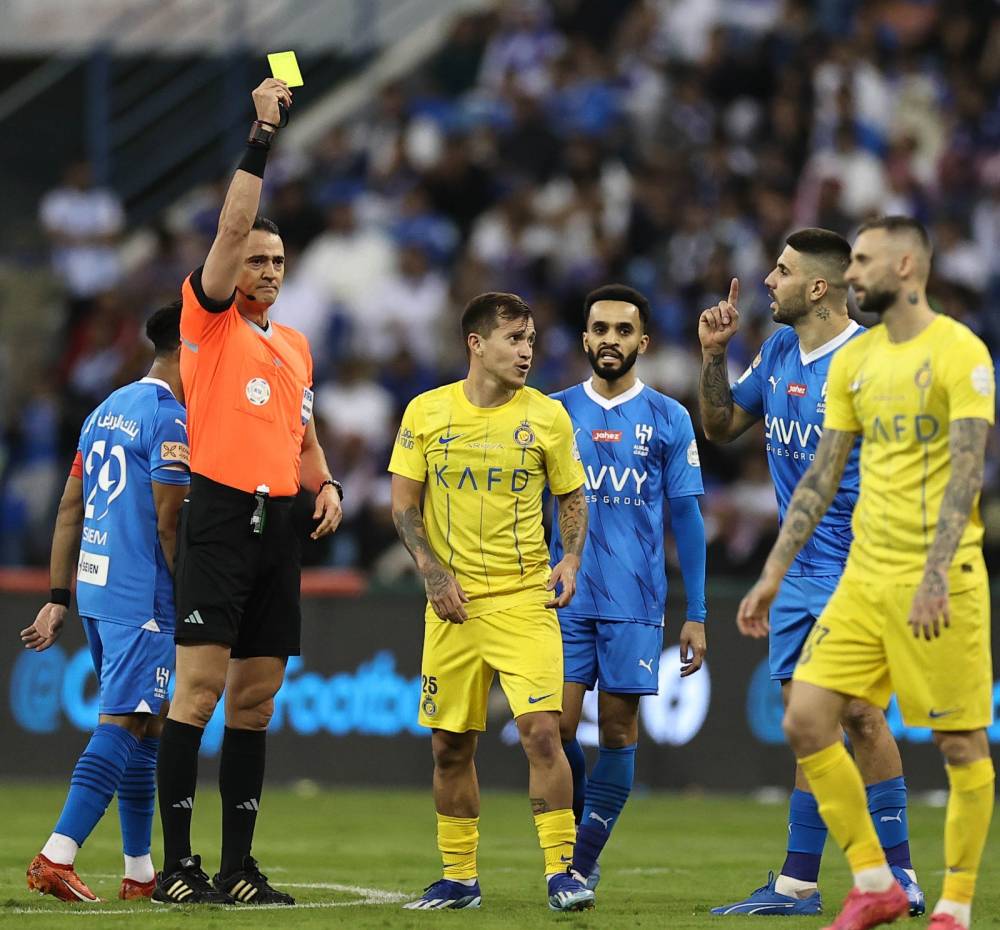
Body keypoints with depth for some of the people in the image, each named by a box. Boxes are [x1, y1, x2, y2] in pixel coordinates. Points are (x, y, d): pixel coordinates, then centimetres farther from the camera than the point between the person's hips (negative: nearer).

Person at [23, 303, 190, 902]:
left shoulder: (108, 410, 17)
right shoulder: (170, 419, -11)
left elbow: (70, 510, 17)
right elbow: (168, 523, -15)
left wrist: (59, 600, 18)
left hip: (93, 586, 9)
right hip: (142, 597, -9)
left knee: (145, 725, 15)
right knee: (123, 726, -10)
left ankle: (140, 872, 17)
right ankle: (57, 857, -19)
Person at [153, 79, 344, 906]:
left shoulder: (295, 345, 19)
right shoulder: (209, 321, 1)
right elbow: (232, 226, -12)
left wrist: (326, 484, 7)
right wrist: (262, 136, -14)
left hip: (279, 527, 6)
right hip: (220, 519, -6)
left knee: (255, 701, 6)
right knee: (199, 690, -11)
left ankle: (238, 868, 9)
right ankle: (175, 865, -10)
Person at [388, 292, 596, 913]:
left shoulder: (547, 416, 2)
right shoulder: (427, 413, 2)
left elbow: (572, 500, 12)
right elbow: (404, 504, 5)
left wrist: (571, 562, -5)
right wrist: (434, 575, -7)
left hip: (525, 599, -1)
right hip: (452, 604, 1)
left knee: (541, 730, -15)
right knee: (451, 746, 5)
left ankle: (561, 870, -9)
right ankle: (460, 878, 18)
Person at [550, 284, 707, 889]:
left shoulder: (669, 419, 4)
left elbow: (687, 517, 5)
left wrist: (697, 616, 2)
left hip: (636, 602, -1)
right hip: (565, 597, 1)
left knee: (619, 731, -2)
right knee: (558, 728, -6)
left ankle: (582, 863, 6)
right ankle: (576, 847, 15)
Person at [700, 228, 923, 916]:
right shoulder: (778, 352, 10)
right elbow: (721, 426, 21)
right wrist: (714, 354, 7)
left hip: (854, 569, -8)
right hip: (797, 572, 8)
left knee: (859, 711, -11)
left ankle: (899, 877, -4)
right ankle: (798, 885, 11)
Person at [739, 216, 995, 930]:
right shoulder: (853, 360, 12)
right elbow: (822, 476, 15)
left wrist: (935, 575, -26)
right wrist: (775, 572, 10)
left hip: (941, 578, -7)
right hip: (865, 576, 7)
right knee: (805, 721, -1)